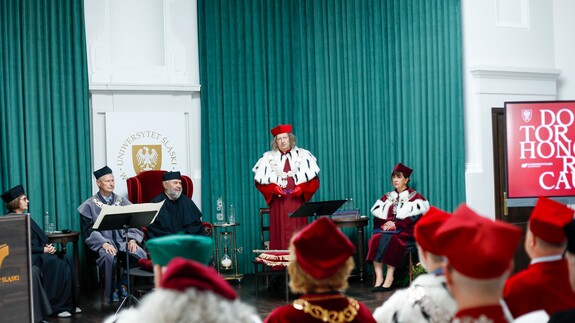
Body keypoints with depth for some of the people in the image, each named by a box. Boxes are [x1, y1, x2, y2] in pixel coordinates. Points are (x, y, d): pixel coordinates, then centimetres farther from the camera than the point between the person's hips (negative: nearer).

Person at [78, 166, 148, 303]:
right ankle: (112, 291, -14)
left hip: (123, 240, 3)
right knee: (109, 257, -37)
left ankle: (123, 282, -5)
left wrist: (132, 239, -9)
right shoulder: (90, 205, 6)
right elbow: (89, 230, -2)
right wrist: (104, 243, -19)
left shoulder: (122, 201, 16)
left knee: (140, 254, -28)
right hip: (103, 242, -3)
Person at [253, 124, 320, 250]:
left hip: (297, 203, 0)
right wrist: (273, 187, -12)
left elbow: (314, 180, 5)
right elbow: (259, 181, 5)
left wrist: (302, 187, -11)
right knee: (280, 237, -4)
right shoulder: (268, 158, 7)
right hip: (278, 204, 0)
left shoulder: (303, 155, 6)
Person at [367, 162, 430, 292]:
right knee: (375, 238, -28)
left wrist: (396, 224, -16)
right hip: (387, 228, 4)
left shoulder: (414, 196, 7)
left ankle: (389, 277, -32)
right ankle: (379, 276, -33)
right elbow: (376, 215, 11)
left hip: (405, 231, -4)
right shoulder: (387, 197, 21)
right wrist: (385, 223, -9)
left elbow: (414, 218, -7)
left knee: (389, 238, -35)